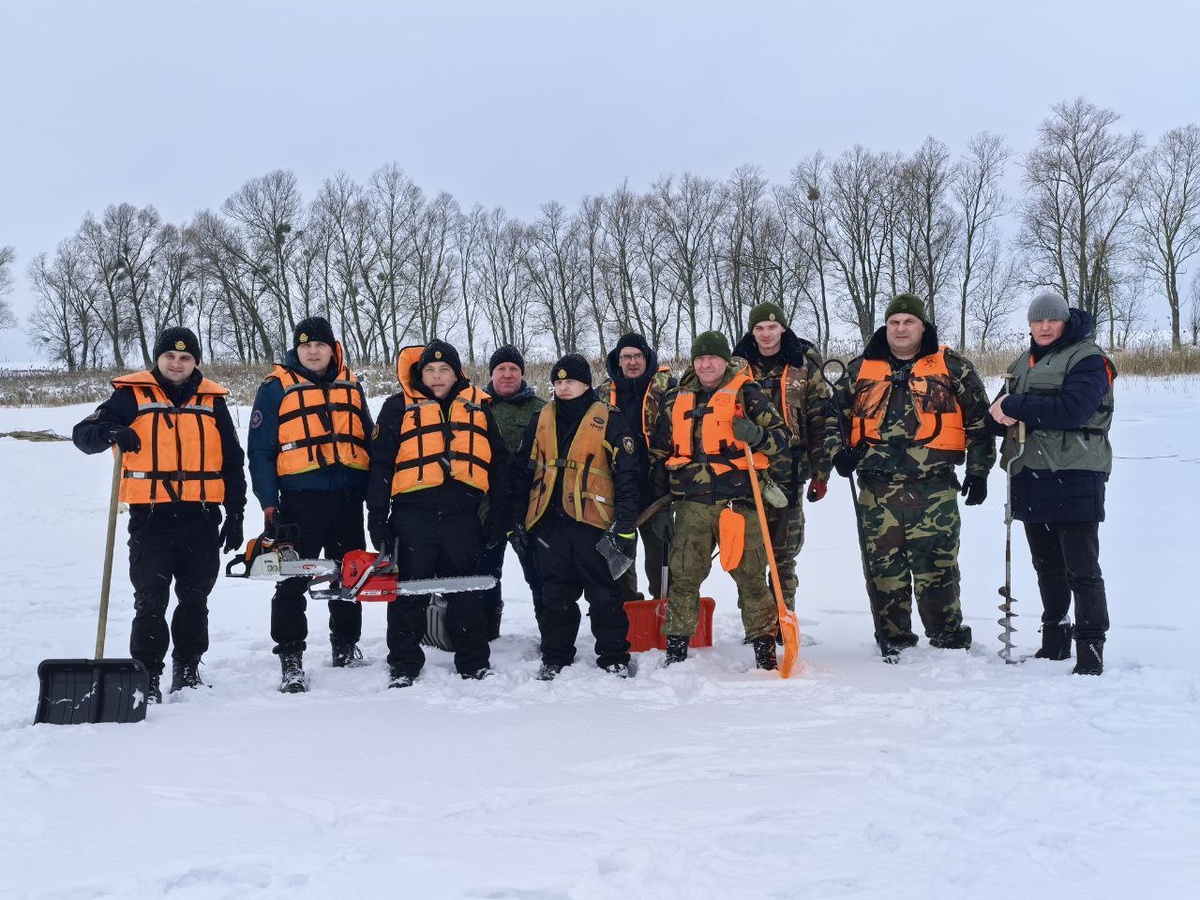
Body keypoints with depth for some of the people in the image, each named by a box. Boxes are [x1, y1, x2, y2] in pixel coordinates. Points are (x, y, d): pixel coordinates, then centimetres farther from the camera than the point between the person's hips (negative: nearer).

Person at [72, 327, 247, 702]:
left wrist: (235, 513, 9)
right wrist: (111, 433, -27)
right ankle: (147, 675, 8)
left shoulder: (211, 400, 10)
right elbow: (84, 434, -4)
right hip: (150, 516, -2)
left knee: (195, 599, 11)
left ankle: (188, 671, 23)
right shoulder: (133, 395, 3)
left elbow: (232, 461, 13)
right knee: (150, 601, -1)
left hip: (201, 517, 2)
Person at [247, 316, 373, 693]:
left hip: (348, 499, 4)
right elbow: (260, 449, -2)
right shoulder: (277, 388, 0)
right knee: (292, 581, -3)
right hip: (299, 501, -4)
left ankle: (345, 647, 28)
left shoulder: (351, 386, 12)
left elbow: (367, 442, 16)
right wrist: (268, 502, -8)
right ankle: (290, 659, 3)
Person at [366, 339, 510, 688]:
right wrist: (378, 518, -1)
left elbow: (498, 463, 13)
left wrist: (499, 514, 8)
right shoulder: (399, 408, 6)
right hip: (413, 514, -1)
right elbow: (380, 466, 4)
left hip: (462, 515, 2)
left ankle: (474, 662, 20)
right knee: (409, 594, 4)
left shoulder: (478, 408, 12)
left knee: (466, 593, 10)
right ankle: (403, 665, 15)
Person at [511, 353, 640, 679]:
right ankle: (555, 658, 21)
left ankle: (614, 658, 15)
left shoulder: (609, 420, 0)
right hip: (548, 522, 4)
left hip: (593, 521, -3)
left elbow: (627, 474, -3)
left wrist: (625, 522, -9)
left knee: (604, 594, 3)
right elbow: (522, 470, 16)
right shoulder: (541, 420, 12)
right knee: (555, 595, 10)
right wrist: (519, 516, 10)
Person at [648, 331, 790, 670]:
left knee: (750, 574, 2)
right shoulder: (675, 399, 14)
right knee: (683, 575, 5)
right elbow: (660, 449, 23)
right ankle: (676, 646, 15)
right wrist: (656, 491, 20)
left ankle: (764, 645, 12)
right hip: (691, 502, 3)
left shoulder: (747, 394, 3)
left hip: (737, 499, -3)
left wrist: (756, 436, -18)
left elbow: (782, 436, 2)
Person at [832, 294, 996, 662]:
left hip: (934, 487, -2)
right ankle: (893, 641, 17)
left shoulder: (952, 366, 7)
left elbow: (979, 418, 10)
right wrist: (840, 451, 6)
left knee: (936, 565, -3)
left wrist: (978, 471, 7)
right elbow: (836, 412, 22)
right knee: (884, 565, 5)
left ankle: (948, 639, 11)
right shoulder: (860, 370, 13)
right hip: (877, 488, 2)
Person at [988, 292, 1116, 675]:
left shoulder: (1088, 359, -5)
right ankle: (1054, 642, 26)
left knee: (1082, 569, -6)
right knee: (1047, 566, 15)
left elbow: (1072, 409, -20)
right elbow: (1000, 413, 15)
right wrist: (1001, 414, -10)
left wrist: (1015, 406, -15)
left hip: (1074, 476, -7)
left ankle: (1090, 650, -2)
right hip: (1030, 476, 7)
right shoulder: (1023, 364, 19)